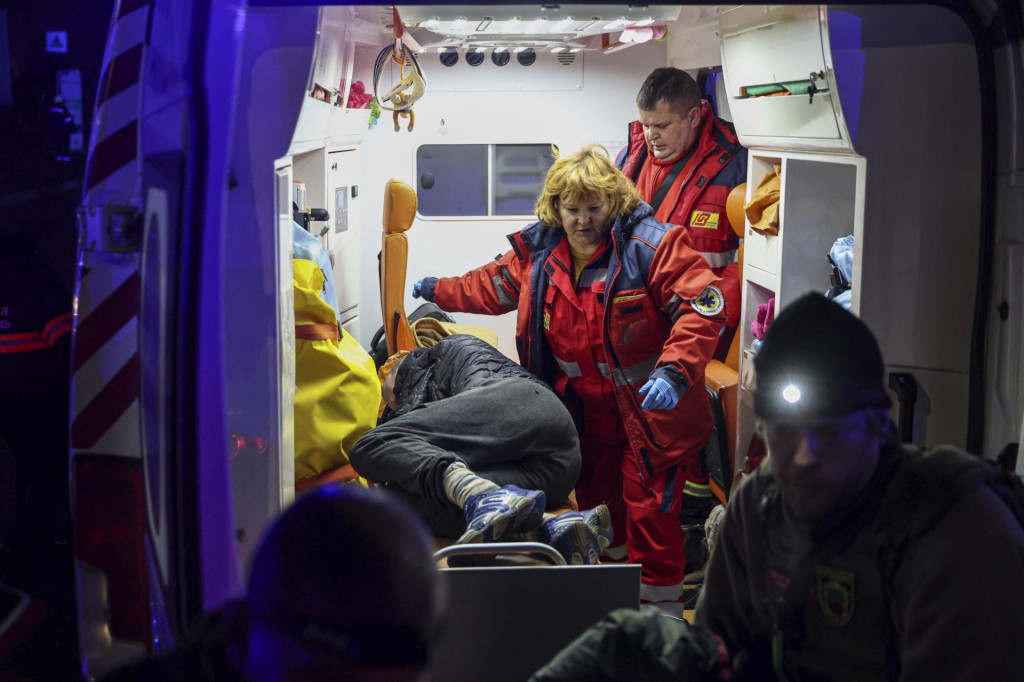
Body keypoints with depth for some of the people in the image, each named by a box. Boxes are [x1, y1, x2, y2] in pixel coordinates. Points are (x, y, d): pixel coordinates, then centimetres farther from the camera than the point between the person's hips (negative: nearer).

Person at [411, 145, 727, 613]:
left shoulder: (650, 245, -18)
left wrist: (674, 371, -35)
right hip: (587, 412, 7)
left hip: (651, 410, -6)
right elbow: (492, 287, 21)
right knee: (598, 503, 21)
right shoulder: (538, 251, 1)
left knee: (650, 512, -4)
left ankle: (661, 609, 11)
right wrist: (439, 291, 30)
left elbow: (702, 307, -24)